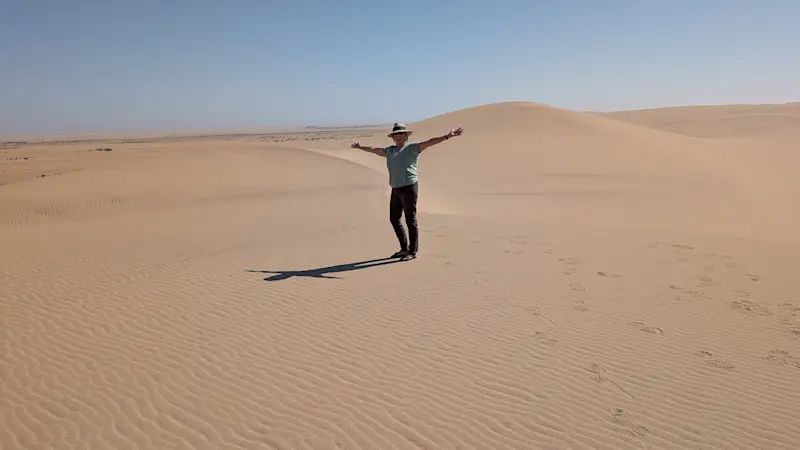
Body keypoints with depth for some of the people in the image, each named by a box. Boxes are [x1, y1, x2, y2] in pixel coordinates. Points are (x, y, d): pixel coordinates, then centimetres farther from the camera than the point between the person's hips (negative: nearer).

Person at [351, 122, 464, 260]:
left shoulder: (412, 148, -2)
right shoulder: (389, 151, 16)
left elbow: (430, 142, -13)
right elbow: (374, 150, 32)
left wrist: (448, 136, -23)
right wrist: (360, 147, 45)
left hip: (409, 187, -7)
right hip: (396, 189, 7)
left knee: (410, 220, -2)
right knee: (394, 219, 11)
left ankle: (413, 251, 8)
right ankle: (404, 248, 24)